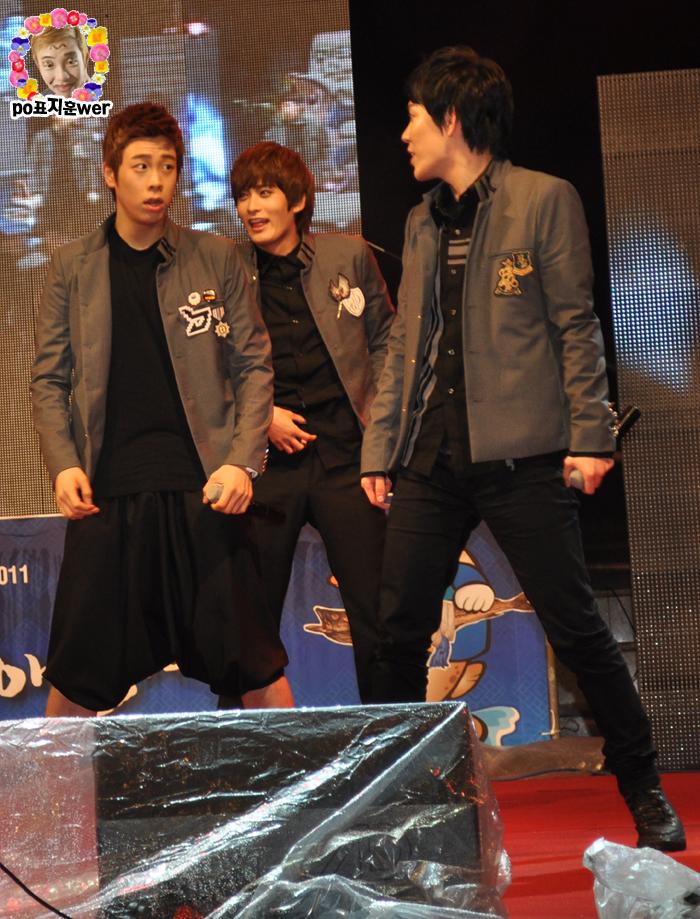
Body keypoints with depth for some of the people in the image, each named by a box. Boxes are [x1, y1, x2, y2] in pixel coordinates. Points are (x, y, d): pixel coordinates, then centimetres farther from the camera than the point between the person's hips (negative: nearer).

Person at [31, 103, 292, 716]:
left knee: (258, 670, 1)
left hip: (205, 489, 0)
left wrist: (242, 462, -6)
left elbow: (254, 367, 7)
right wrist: (63, 464, -6)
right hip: (107, 492, 0)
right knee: (77, 678, 3)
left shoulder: (216, 259, 8)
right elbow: (50, 379, 9)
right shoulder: (72, 268, 9)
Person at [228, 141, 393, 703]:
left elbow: (385, 339, 16)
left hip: (344, 456, 1)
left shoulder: (350, 257, 5)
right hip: (265, 463, 0)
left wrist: (377, 407, 5)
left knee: (377, 614, 1)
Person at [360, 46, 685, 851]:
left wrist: (590, 435, -10)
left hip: (518, 452, -6)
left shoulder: (543, 200, 0)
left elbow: (574, 325, -4)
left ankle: (644, 791, 11)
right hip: (431, 455, 6)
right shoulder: (423, 221, 17)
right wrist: (379, 449, 13)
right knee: (398, 631, 3)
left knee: (575, 626, -3)